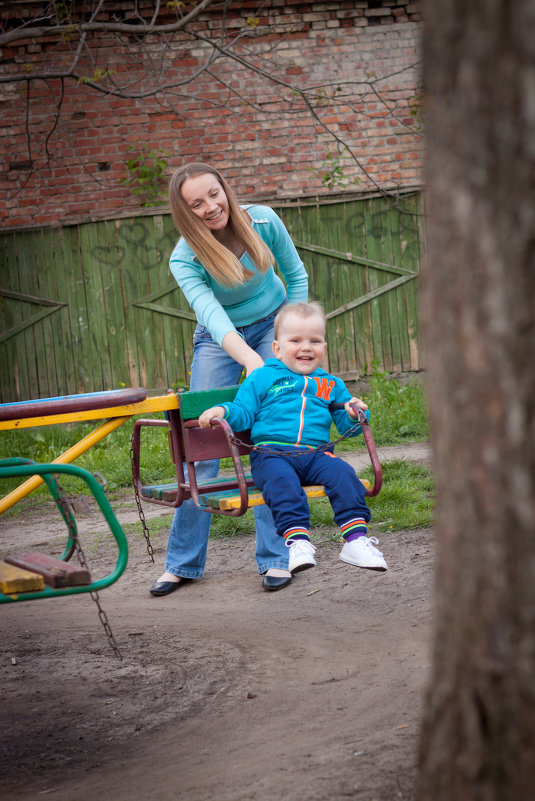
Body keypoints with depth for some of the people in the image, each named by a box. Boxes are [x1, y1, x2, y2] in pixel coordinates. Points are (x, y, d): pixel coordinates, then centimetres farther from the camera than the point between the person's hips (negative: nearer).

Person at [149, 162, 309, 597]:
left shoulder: (263, 220, -18)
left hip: (272, 325, 0)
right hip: (220, 340, 0)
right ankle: (183, 562, 7)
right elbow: (212, 315, -39)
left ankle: (276, 557, -7)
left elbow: (296, 276, -2)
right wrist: (251, 362, -55)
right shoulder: (184, 259, -24)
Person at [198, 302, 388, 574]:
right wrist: (222, 411, -7)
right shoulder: (262, 378, 16)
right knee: (282, 480, -36)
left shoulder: (331, 385, 24)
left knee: (342, 474, -27)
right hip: (271, 453, -2)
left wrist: (355, 414, 2)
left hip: (316, 454, 3)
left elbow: (345, 425, 25)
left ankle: (355, 539, -31)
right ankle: (297, 540, -46)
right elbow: (243, 413, 13)